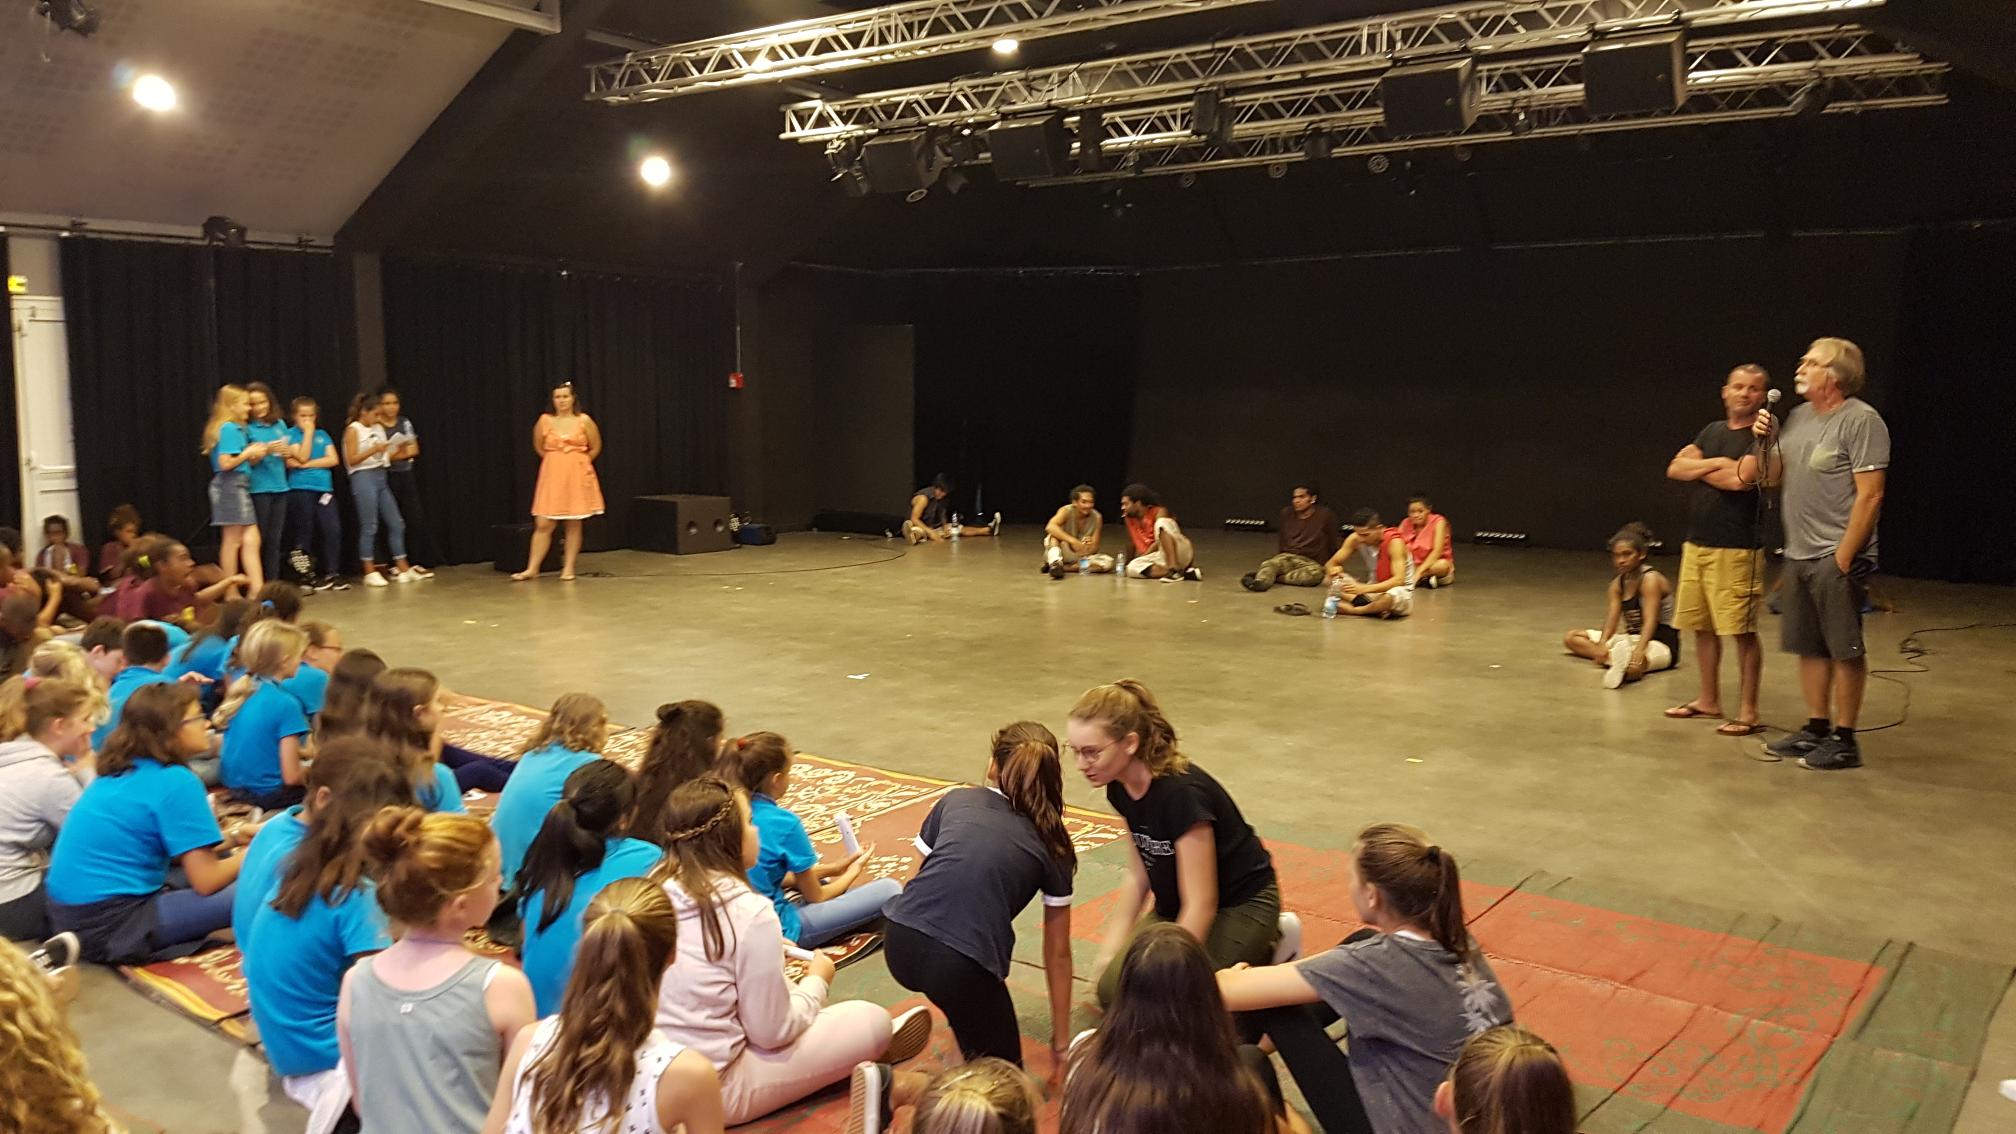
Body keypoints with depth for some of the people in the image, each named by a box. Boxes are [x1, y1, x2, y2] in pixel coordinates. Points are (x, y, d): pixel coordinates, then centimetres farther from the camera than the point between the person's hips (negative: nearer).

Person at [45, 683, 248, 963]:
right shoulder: (175, 782, -16)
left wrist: (230, 839, 15)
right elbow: (205, 882, -15)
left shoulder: (118, 771, 11)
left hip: (70, 913, 10)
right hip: (111, 923, -10)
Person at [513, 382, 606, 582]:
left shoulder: (584, 421, -2)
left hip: (577, 477, 0)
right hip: (552, 476, 1)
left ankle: (568, 568, 12)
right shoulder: (545, 420, 0)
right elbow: (538, 447, 15)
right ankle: (532, 568, 5)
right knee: (542, 525, -2)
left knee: (574, 525, 3)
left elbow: (595, 448, 9)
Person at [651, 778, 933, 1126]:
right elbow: (772, 1032, -16)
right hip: (712, 1087, -7)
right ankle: (872, 1046, 36)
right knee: (872, 1019, 4)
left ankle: (864, 1043, 34)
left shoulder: (657, 884, -3)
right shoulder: (750, 912, -23)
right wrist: (817, 982, 2)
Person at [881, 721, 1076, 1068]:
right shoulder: (1052, 846, 15)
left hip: (900, 946, 4)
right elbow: (1057, 955, 19)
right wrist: (1061, 1041, 29)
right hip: (963, 965, -4)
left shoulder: (955, 801, 18)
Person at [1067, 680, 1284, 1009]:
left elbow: (1201, 904, -27)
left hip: (1241, 905, -7)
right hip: (1176, 906, 7)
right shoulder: (1121, 788, -8)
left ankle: (1265, 952, 5)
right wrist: (1109, 955, 1)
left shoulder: (1180, 793, -31)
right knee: (1113, 988, -4)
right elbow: (1138, 875, 4)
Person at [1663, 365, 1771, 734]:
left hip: (1736, 550, -7)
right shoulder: (1712, 431, 16)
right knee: (1701, 626, 13)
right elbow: (1674, 469, 5)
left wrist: (1696, 468, -4)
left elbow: (1739, 480, -19)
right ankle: (1708, 700, 26)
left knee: (1742, 631, -6)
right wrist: (1714, 464, -9)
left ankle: (1748, 711, 2)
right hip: (1696, 544, 7)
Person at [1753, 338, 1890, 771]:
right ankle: (1816, 730, 24)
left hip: (1837, 557, -8)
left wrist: (1843, 557, -17)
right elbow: (1774, 478, 20)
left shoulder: (1861, 420, -11)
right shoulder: (1798, 417, 12)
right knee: (1810, 648, 13)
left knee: (1845, 650, -1)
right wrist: (1766, 441, 2)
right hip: (1798, 556, 8)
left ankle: (1844, 740, 7)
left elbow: (1869, 495, -15)